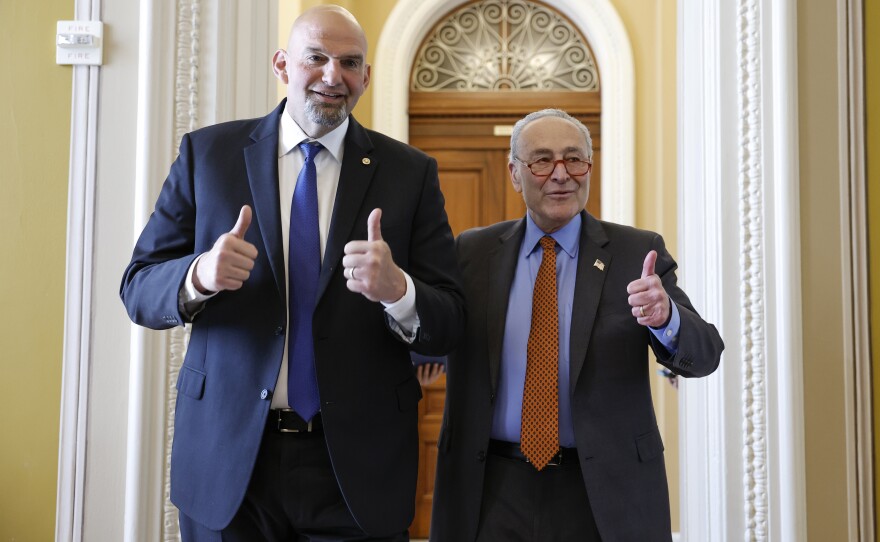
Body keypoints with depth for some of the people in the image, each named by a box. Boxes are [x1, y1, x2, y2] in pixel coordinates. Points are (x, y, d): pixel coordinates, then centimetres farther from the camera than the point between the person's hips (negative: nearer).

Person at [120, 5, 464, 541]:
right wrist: (199, 275, -21)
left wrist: (397, 290, -25)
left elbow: (449, 325, -4)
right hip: (227, 457, 1)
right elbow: (138, 288, 1)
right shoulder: (208, 152, 0)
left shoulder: (410, 172, -1)